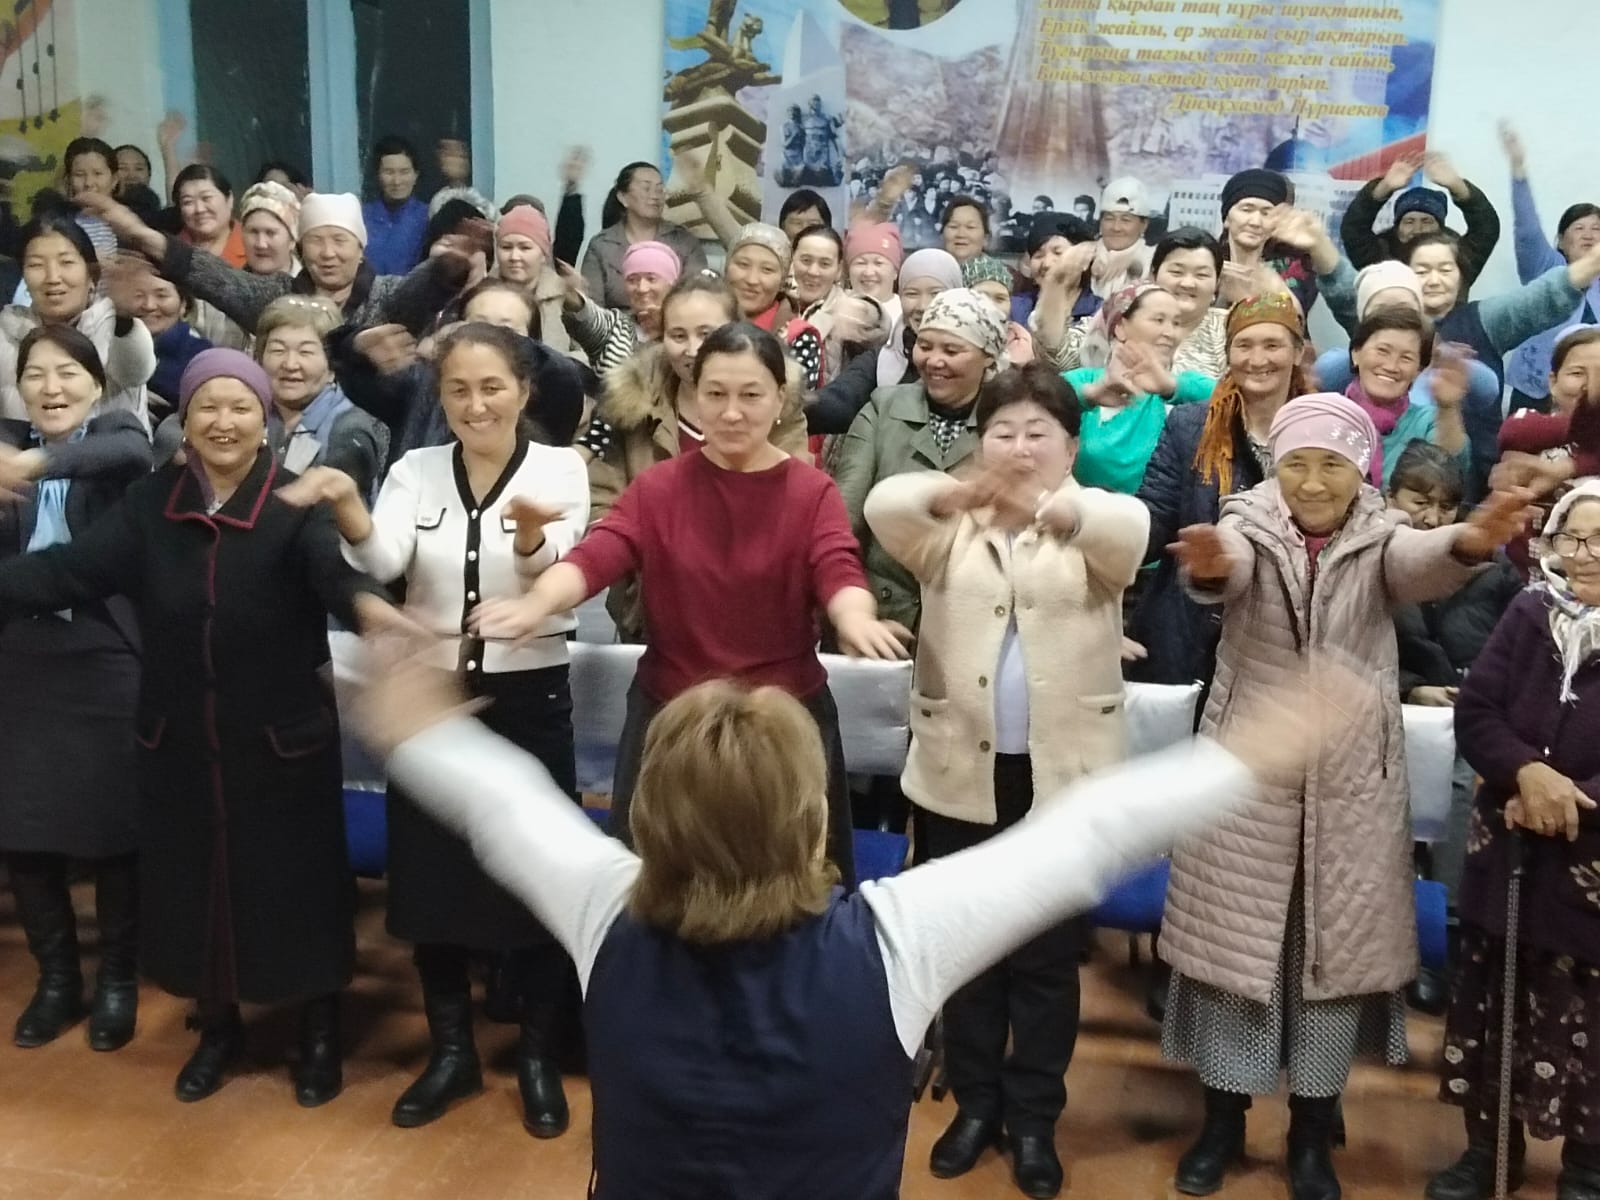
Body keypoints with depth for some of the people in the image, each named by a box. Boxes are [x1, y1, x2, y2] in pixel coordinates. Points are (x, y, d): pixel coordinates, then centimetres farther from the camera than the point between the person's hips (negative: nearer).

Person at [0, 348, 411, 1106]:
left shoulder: (297, 505, -11)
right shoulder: (150, 504, 1)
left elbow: (332, 568, -30)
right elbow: (70, 567, -9)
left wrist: (365, 603, -53)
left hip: (283, 738, -3)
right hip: (180, 739, 4)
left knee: (297, 884, 7)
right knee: (194, 881, 16)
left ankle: (320, 1033, 29)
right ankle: (218, 1027, 39)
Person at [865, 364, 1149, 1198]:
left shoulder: (1094, 530, 1)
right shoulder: (948, 527, 4)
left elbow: (1131, 526, -24)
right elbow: (883, 504, -17)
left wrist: (1052, 508, -43)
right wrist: (958, 494, -38)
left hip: (1065, 774, -1)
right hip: (961, 770, 2)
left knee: (1048, 955, 8)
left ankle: (1033, 1118, 25)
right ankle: (974, 1102, 30)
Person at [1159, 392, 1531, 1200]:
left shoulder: (1377, 539, -2)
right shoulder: (1250, 528, -4)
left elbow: (1420, 564, -26)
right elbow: (1226, 568, -28)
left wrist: (1470, 544, -50)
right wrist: (1209, 565, -54)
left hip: (1351, 781, 1)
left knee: (1338, 945, 9)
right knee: (1232, 936, 7)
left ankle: (1312, 1134, 26)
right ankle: (1222, 1121, 24)